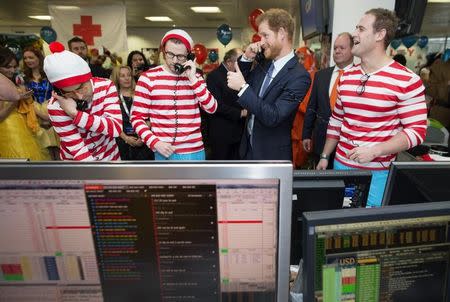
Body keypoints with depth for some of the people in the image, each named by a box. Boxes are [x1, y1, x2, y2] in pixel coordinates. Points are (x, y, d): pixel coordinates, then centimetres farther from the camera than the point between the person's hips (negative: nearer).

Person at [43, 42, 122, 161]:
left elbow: (116, 128, -27)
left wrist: (75, 114, -32)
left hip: (109, 155, 2)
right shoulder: (56, 106, -22)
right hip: (76, 160, -1)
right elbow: (76, 148, -23)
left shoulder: (106, 86, -19)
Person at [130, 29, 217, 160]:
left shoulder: (195, 77, 8)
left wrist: (193, 79, -10)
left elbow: (211, 108, -3)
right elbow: (137, 117, -2)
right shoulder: (148, 78, -3)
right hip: (164, 152, -3)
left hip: (195, 151, 3)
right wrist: (155, 142, -15)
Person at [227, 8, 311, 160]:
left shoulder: (299, 76, -21)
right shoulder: (264, 64, 2)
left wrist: (243, 87, -28)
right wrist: (247, 58, -3)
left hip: (272, 153, -7)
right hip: (249, 145, 7)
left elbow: (273, 117, -27)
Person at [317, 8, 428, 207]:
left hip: (378, 172, -4)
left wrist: (374, 151, -21)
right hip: (341, 165, 5)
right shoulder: (347, 77, 6)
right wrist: (325, 157, 12)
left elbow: (417, 130, -10)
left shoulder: (407, 80, -10)